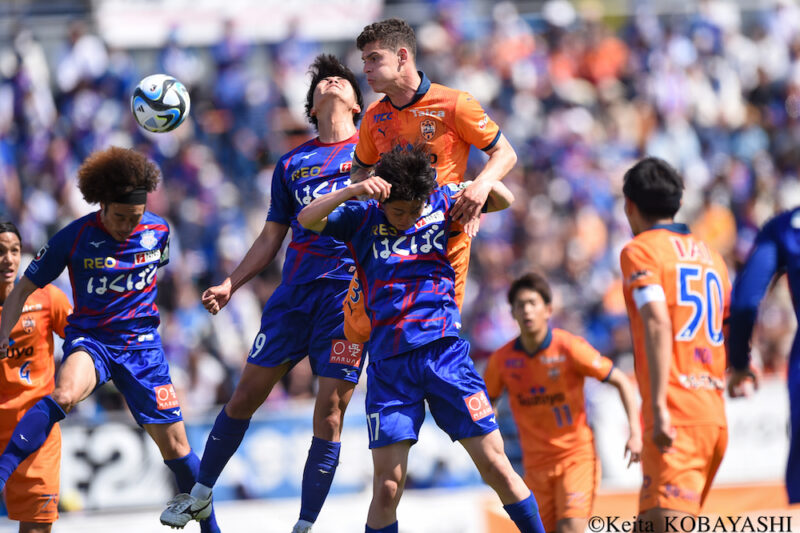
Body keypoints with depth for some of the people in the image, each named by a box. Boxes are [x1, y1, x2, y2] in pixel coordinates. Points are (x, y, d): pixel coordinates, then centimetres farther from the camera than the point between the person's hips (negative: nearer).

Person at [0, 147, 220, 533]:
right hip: (89, 340, -3)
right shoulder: (74, 238, -10)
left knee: (174, 444, 1)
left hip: (141, 343, 3)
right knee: (63, 395, -37)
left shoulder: (157, 231, -2)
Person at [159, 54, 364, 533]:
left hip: (350, 291, -3)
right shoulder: (292, 164, 17)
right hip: (296, 290, 3)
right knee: (248, 393, 3)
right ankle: (202, 491, 20)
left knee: (329, 412, -7)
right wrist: (230, 285, 11)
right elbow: (271, 239, 20)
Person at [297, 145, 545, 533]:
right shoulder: (363, 218, 4)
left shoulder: (442, 203, 6)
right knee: (387, 484, -7)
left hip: (445, 352, 0)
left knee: (495, 465, -3)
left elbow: (504, 200, 2)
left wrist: (484, 184, -22)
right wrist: (355, 190, -23)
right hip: (389, 364, 0)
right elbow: (307, 219, -7)